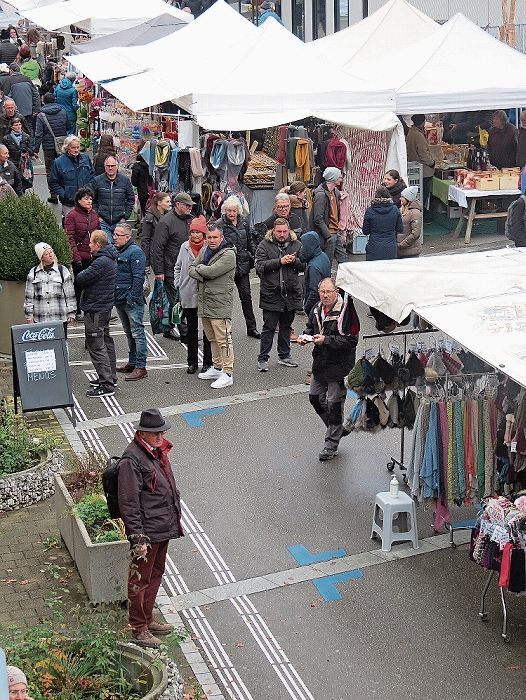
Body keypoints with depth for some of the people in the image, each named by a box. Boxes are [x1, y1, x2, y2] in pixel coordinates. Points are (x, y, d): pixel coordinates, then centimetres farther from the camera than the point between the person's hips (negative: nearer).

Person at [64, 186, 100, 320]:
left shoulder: (94, 214, 10)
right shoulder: (72, 216, -9)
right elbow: (70, 239, -13)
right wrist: (76, 257, -19)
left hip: (93, 256, 6)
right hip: (80, 257, -5)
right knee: (78, 284, 4)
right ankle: (77, 312, 14)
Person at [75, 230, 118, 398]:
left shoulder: (101, 262, -23)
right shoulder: (110, 259, 11)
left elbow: (81, 279, -22)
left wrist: (79, 276, -2)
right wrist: (85, 276, -4)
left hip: (95, 309, -11)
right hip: (105, 306, 11)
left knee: (96, 345, -8)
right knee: (106, 341, 19)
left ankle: (106, 385, -8)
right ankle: (109, 377, 30)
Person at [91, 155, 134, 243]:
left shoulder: (125, 180, 4)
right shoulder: (97, 180, 1)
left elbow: (131, 199, 10)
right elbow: (92, 200, 8)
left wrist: (125, 217, 3)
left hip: (120, 222, 1)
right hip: (103, 222, -1)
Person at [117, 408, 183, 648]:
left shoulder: (158, 450, 8)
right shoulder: (132, 459, -21)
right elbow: (129, 503, -22)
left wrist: (174, 520, 24)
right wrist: (138, 538, -22)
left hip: (164, 527, 10)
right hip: (146, 531, -9)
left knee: (156, 574, 21)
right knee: (141, 579, 3)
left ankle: (147, 620, 36)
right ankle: (138, 629, 15)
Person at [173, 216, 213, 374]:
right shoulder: (185, 247, 3)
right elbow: (178, 267, 15)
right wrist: (177, 284, 8)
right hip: (188, 295, 4)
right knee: (191, 329, 13)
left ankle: (207, 362, 14)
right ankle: (192, 362, 23)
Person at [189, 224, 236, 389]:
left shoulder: (228, 254, -11)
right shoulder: (204, 250, 14)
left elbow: (211, 271, -20)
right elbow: (191, 269, 10)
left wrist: (199, 268, -1)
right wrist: (201, 275, -9)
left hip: (220, 304, -8)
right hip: (203, 302, 8)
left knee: (223, 339, -7)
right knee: (212, 338, 18)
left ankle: (227, 374, -5)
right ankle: (217, 368, 29)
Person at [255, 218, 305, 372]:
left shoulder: (296, 244, 7)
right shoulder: (264, 245, -2)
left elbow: (304, 266, 6)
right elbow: (260, 267, -13)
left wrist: (294, 260, -14)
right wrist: (280, 261, -19)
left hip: (291, 294, 4)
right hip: (271, 294, -3)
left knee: (286, 326, 15)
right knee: (269, 327, 0)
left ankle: (284, 356, 27)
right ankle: (262, 359, 7)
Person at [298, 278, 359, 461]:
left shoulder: (346, 311, -19)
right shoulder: (317, 309, 3)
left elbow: (351, 340, -22)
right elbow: (311, 327, 22)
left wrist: (326, 340, -26)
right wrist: (305, 336, 0)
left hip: (338, 365, -8)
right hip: (320, 363, 8)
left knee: (334, 403, 1)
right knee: (315, 398, 15)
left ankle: (331, 444, 16)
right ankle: (337, 428, 37)